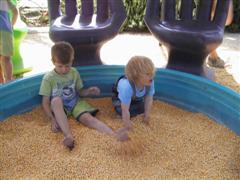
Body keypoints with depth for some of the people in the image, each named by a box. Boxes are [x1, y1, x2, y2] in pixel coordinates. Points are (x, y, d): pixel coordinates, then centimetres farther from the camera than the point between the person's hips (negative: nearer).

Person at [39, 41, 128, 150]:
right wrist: (52, 119, -23)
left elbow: (80, 92, 9)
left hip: (75, 104, 2)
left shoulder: (74, 73, 0)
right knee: (56, 100, -37)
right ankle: (68, 136, -46)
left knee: (88, 119, -27)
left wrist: (89, 91, -14)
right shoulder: (48, 78, -11)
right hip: (59, 108, -2)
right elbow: (45, 102, -10)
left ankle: (114, 134, -46)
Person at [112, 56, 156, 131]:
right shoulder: (126, 86, -49)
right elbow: (125, 110, -39)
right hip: (119, 94, -4)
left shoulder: (150, 82, -36)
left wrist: (146, 116, -10)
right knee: (121, 111, -20)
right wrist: (127, 125, -29)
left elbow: (149, 100, -19)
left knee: (142, 108, -6)